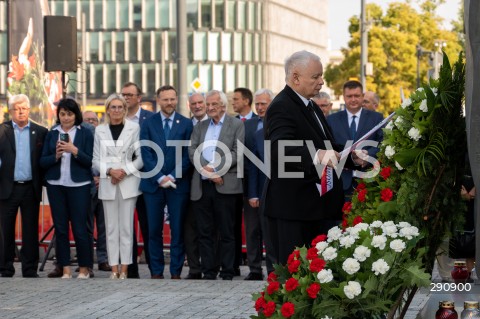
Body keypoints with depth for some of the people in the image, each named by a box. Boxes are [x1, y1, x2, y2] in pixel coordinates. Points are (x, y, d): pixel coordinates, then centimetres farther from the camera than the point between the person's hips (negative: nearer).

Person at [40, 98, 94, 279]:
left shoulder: (85, 134, 2)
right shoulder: (52, 134, 10)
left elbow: (90, 161, -3)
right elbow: (42, 162, 8)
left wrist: (75, 151, -16)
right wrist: (56, 156, -10)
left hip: (79, 186, -3)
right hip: (56, 186, 3)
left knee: (80, 228, -5)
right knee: (60, 228, 4)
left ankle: (84, 269, 6)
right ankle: (65, 269, 10)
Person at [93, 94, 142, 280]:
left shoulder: (134, 128, 2)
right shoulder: (100, 131, 9)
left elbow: (141, 157, 1)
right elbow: (96, 160, 8)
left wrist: (125, 171, -10)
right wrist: (110, 171, -9)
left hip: (128, 183, -2)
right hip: (108, 184, 2)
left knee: (126, 226, -3)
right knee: (111, 227, 2)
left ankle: (124, 269, -1)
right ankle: (114, 269, 4)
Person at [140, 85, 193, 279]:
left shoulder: (186, 124, 3)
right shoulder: (148, 124, 5)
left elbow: (187, 155, -1)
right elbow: (146, 154, -1)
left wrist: (173, 176, -11)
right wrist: (160, 177, -11)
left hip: (178, 184, -1)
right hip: (153, 183, 1)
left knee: (178, 229, 1)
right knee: (154, 230, 2)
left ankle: (176, 272, 6)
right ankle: (156, 271, 8)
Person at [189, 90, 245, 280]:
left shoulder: (236, 125, 5)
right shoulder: (200, 127, 17)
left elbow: (237, 152, -6)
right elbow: (192, 151, 5)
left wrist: (215, 168, -14)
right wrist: (207, 170, -11)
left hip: (225, 186, -4)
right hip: (202, 186, 4)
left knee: (226, 232, -1)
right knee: (205, 232, 5)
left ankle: (227, 273, 3)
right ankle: (208, 272, 10)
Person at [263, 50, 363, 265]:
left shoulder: (311, 108, 20)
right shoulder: (281, 107, -14)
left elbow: (327, 148, 27)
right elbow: (282, 149, -31)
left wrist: (351, 158, 8)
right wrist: (316, 156, -46)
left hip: (316, 206, 10)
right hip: (291, 209, -9)